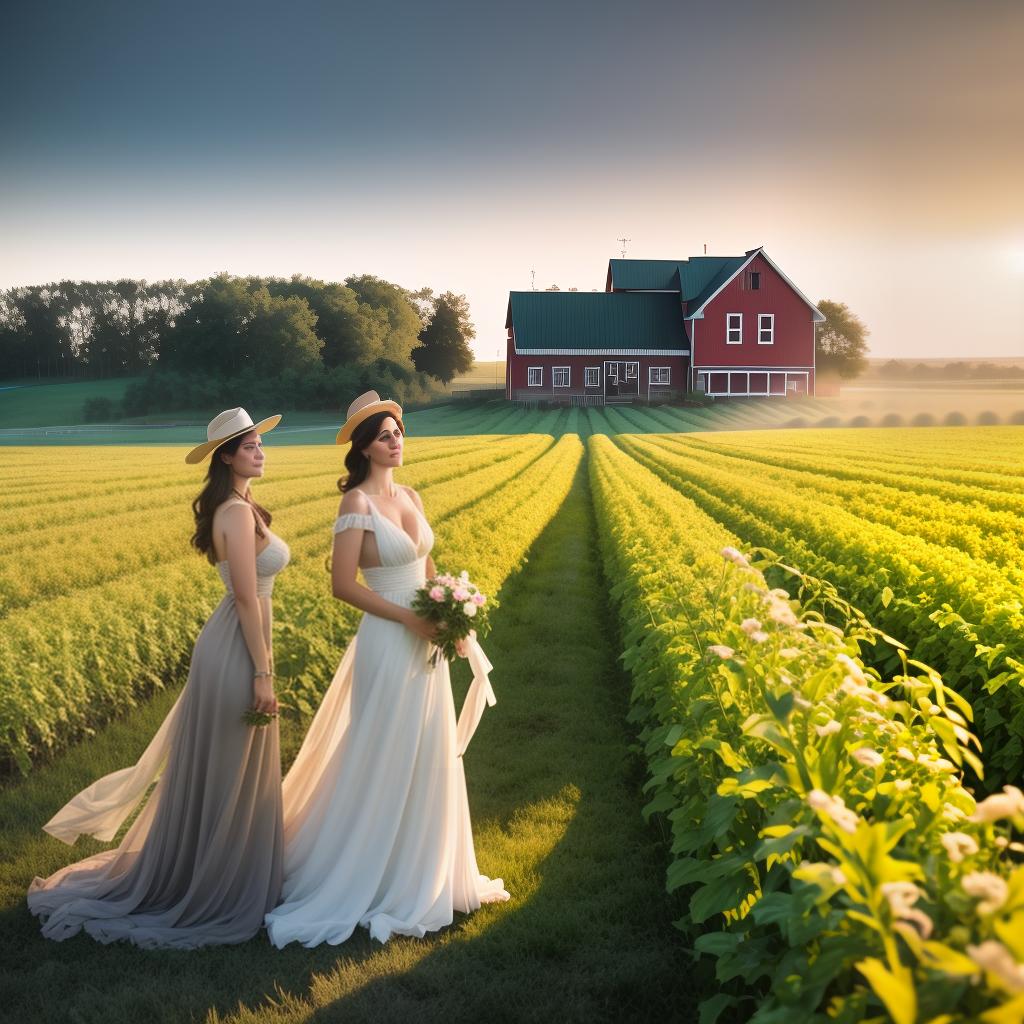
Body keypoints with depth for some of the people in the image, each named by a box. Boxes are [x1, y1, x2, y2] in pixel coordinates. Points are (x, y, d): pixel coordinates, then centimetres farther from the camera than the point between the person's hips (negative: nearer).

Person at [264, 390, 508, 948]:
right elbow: (343, 585, -17)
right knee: (383, 761, 2)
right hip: (388, 644, -8)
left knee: (429, 757, 14)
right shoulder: (357, 502, -13)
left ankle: (419, 872, 29)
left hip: (425, 643, 8)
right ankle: (367, 878, 18)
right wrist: (408, 618, -18)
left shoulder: (410, 496, 10)